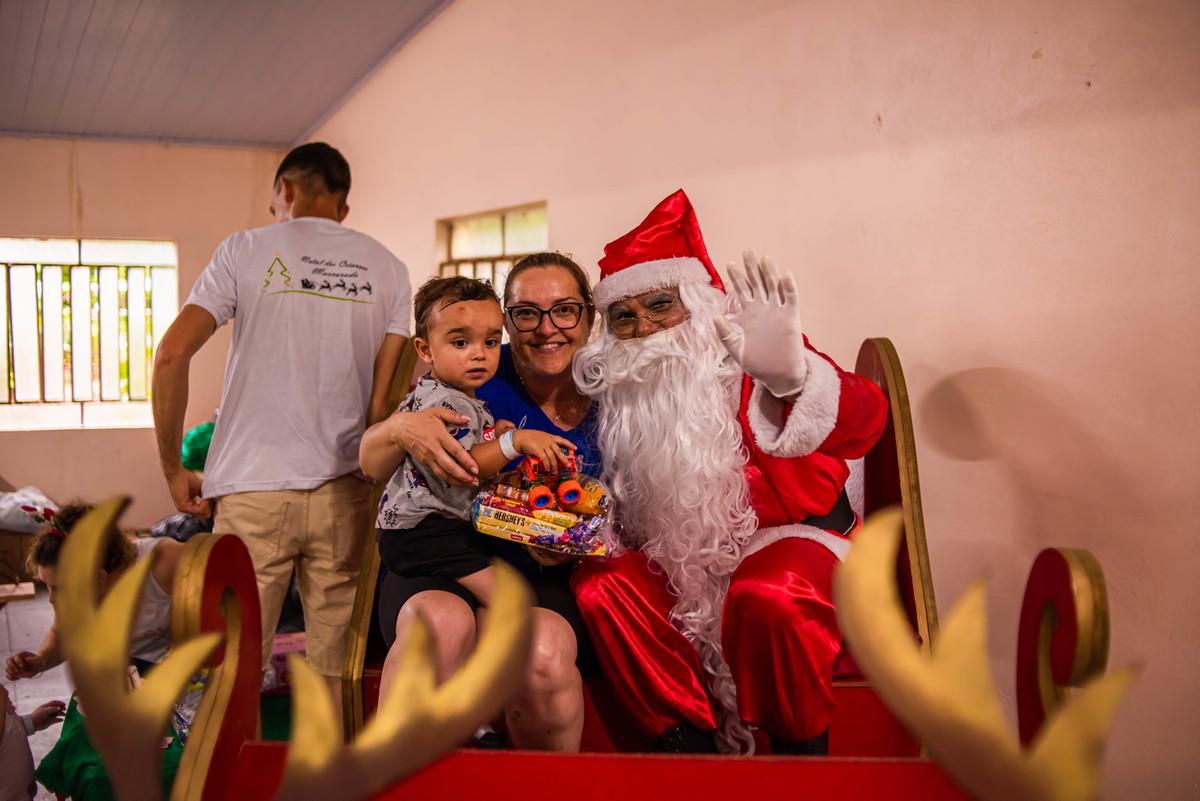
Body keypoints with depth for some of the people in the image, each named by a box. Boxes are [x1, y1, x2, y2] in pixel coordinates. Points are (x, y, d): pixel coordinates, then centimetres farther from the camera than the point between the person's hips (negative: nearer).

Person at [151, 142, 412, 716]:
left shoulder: (246, 250, 4)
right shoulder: (386, 267, 10)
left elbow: (171, 355, -6)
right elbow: (388, 394, 1)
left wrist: (172, 468, 2)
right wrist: (369, 469, 11)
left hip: (253, 488, -2)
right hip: (345, 493, 2)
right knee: (337, 671, 8)